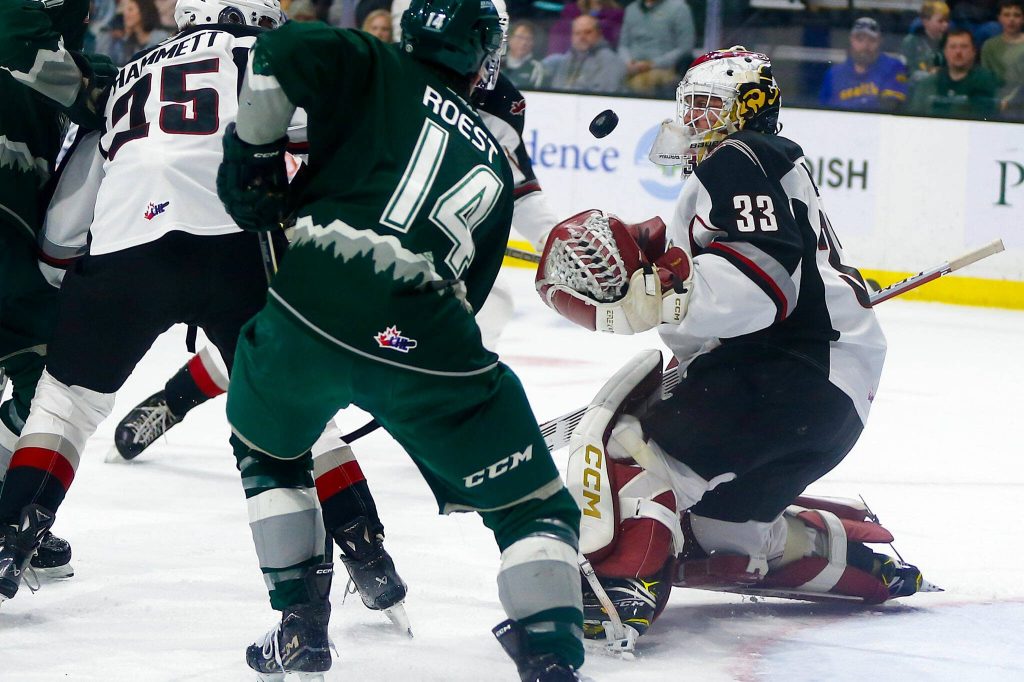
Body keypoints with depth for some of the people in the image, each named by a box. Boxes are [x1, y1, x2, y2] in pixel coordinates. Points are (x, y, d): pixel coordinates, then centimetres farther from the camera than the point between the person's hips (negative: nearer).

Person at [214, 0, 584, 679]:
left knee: (268, 450, 31)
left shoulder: (379, 73, 15)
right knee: (535, 508, 12)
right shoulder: (495, 165, 26)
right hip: (428, 340, 1)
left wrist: (255, 151, 7)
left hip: (314, 306, -1)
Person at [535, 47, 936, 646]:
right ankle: (868, 566, 28)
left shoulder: (738, 160, -6)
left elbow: (760, 282, -22)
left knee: (627, 444, -22)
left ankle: (618, 586, -39)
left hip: (794, 373, -11)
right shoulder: (771, 166, 29)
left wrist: (648, 289, -28)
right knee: (719, 529, 20)